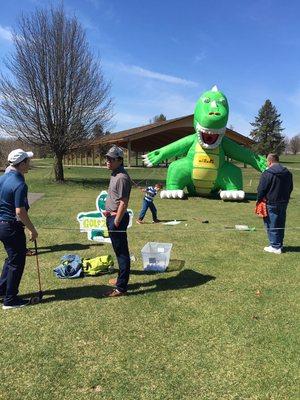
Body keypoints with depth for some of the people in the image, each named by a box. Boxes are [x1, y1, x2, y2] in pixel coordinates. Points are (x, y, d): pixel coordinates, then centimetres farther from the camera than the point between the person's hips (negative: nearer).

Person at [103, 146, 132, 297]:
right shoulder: (114, 174, 12)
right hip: (112, 216, 10)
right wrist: (109, 211, 15)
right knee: (119, 250, 20)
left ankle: (121, 287, 8)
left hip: (118, 218, -10)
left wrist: (115, 223, -21)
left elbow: (123, 203, -23)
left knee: (121, 252, -1)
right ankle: (121, 279, 34)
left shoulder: (122, 178, -20)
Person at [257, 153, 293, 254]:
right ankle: (279, 244, 24)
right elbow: (290, 188, 16)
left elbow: (261, 190, -13)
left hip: (271, 204, -7)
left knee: (272, 225, 2)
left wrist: (259, 200, 1)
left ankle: (275, 246, 4)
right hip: (284, 203, 7)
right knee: (281, 225, 15)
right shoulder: (287, 173, 8)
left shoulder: (267, 173, -15)